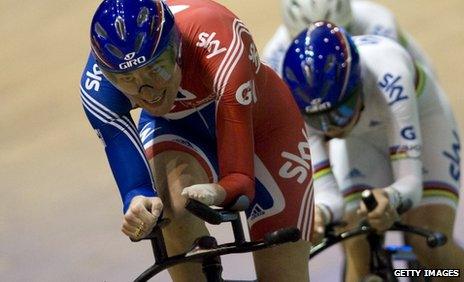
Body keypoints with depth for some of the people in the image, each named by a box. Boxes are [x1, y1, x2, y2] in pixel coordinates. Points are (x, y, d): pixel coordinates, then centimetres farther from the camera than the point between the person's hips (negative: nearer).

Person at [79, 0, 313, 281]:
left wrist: (217, 193, -67)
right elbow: (133, 182, -35)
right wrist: (138, 203, -58)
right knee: (174, 207, -34)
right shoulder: (97, 86, -33)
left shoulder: (217, 46, -42)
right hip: (175, 129, 1)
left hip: (261, 125, -1)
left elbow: (239, 180, -45)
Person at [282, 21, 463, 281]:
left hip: (420, 120, -3)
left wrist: (389, 198, -66)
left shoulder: (386, 77, -43)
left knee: (430, 247, -19)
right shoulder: (301, 100, -33)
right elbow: (324, 190, -31)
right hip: (357, 139, 3)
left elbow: (411, 182, -44)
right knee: (359, 251, -15)